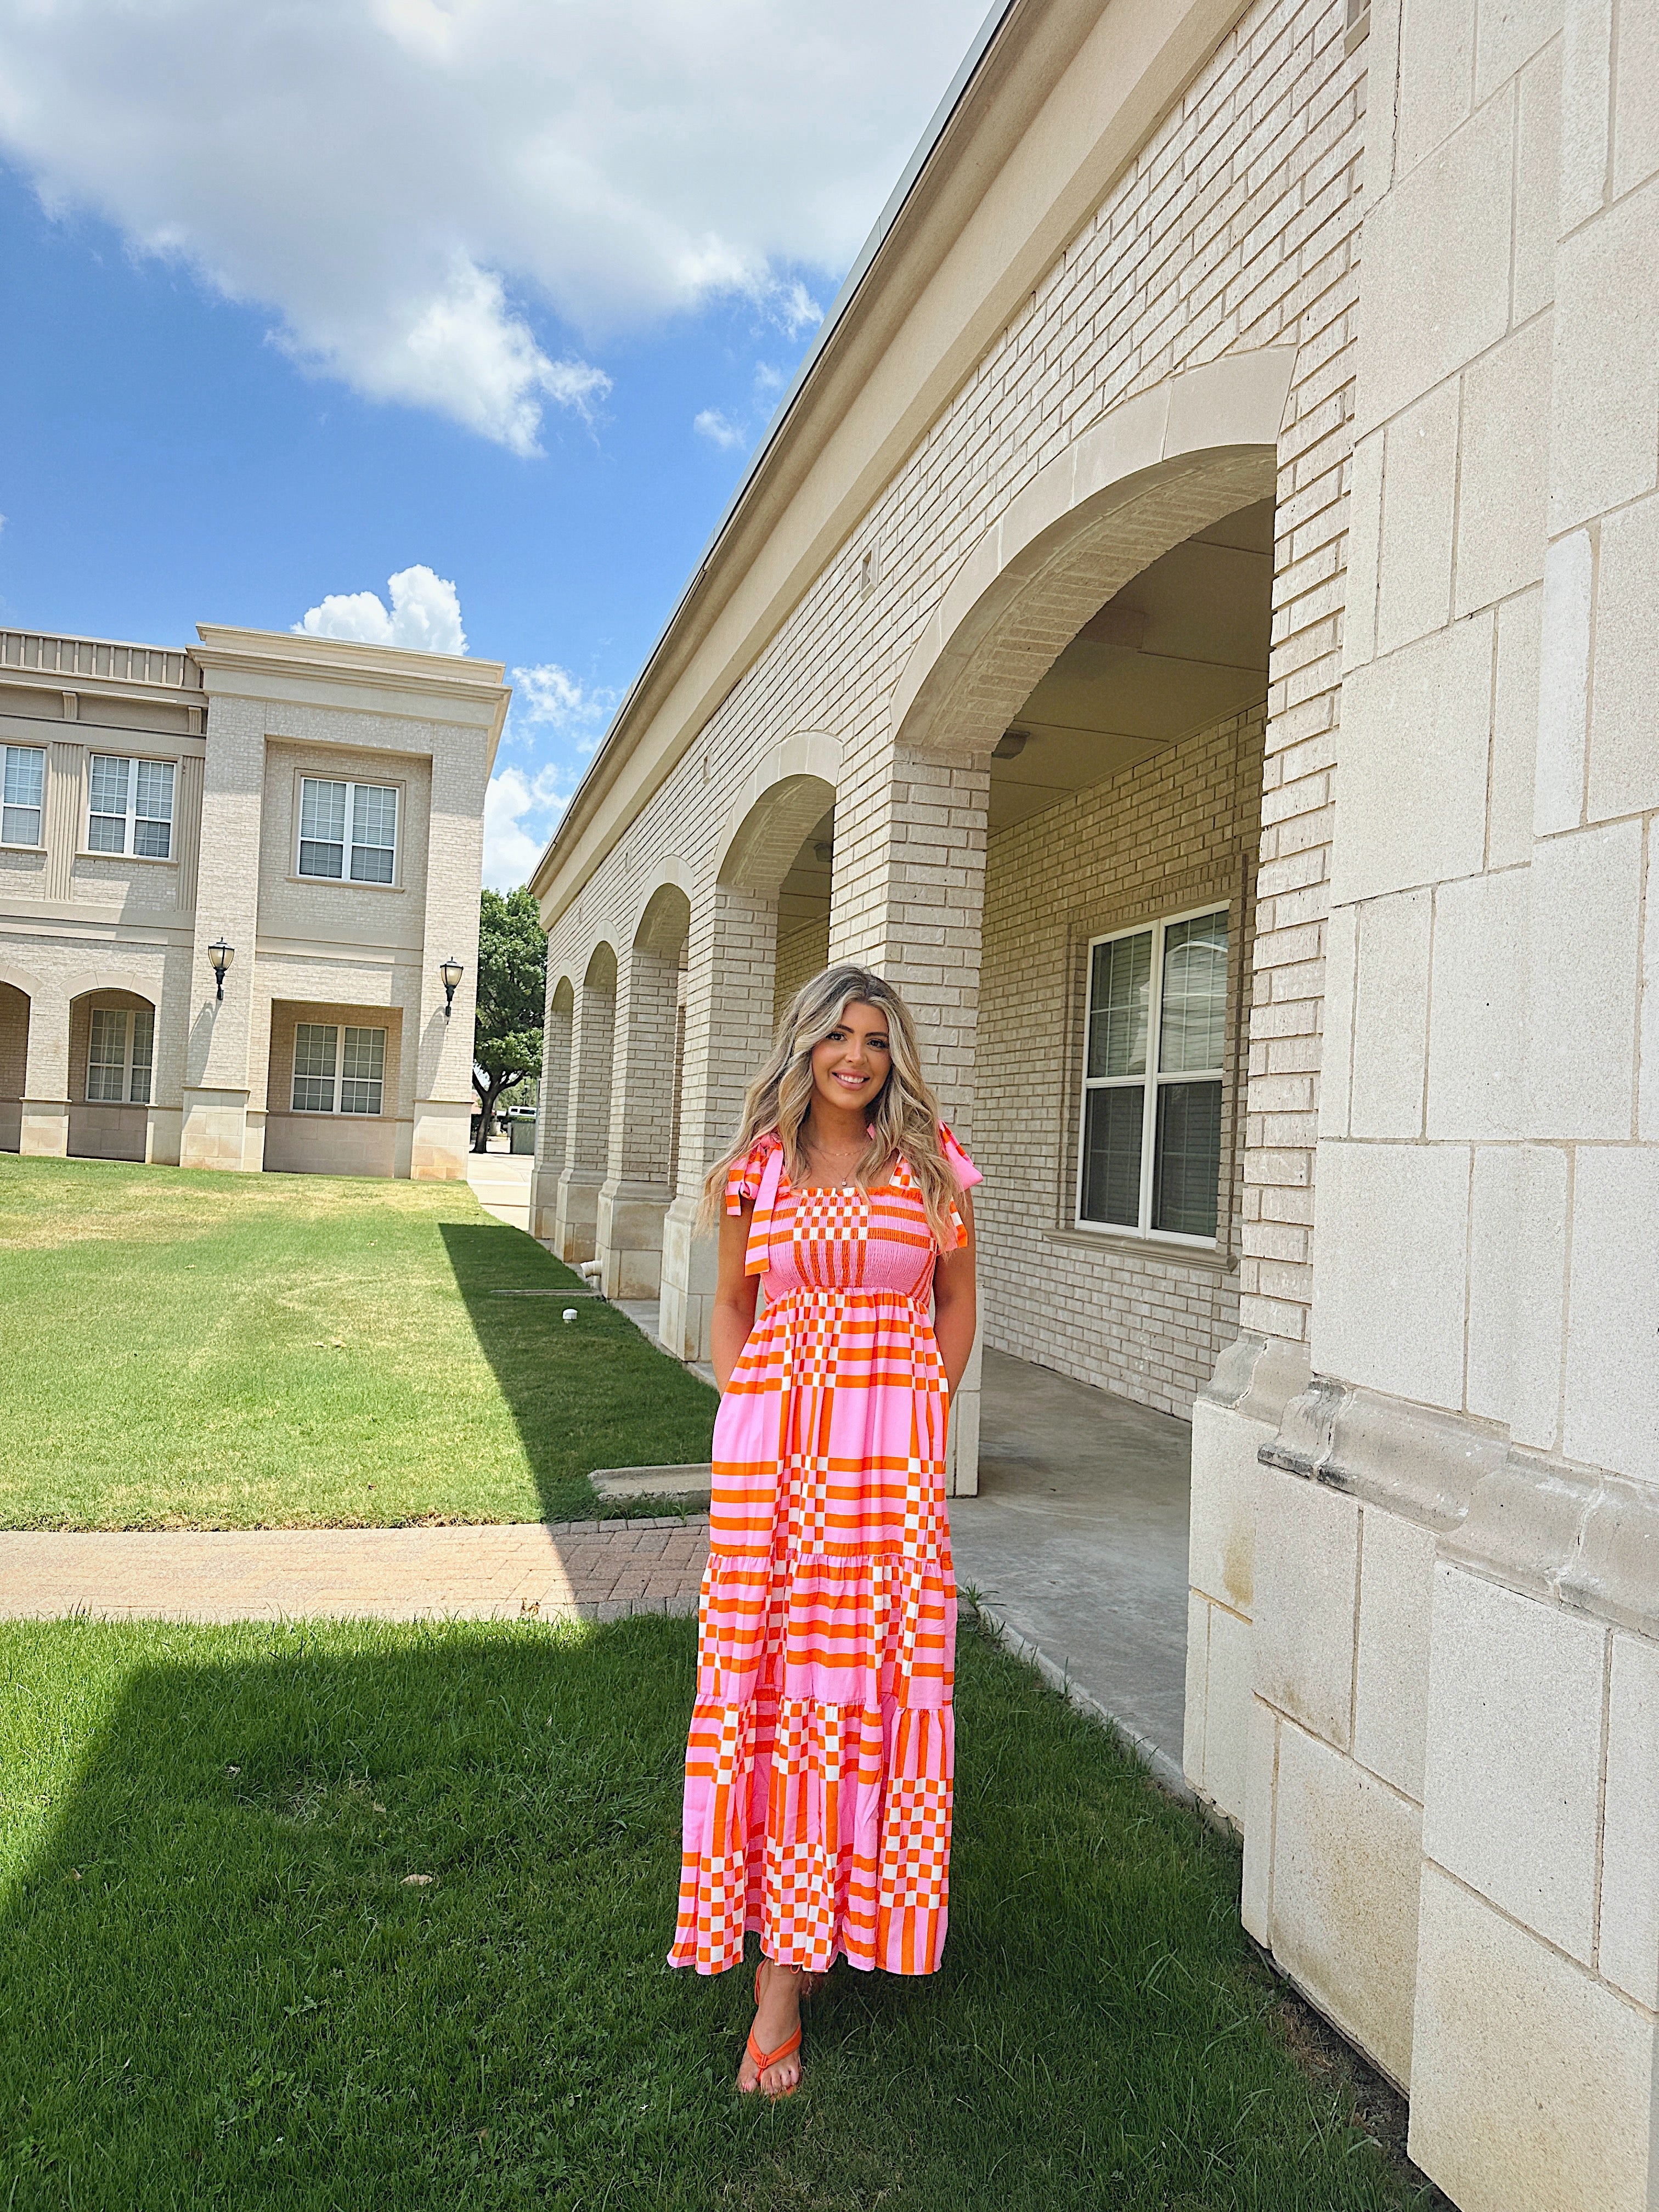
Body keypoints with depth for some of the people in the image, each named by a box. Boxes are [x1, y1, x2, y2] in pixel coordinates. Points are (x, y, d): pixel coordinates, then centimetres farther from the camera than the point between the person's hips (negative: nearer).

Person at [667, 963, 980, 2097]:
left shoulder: (932, 1163, 3)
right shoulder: (759, 1166, 7)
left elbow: (957, 1301, 11)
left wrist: (923, 1423, 4)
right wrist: (741, 1408, 4)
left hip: (890, 1449, -1)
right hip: (770, 1442, 1)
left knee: (867, 1665, 0)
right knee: (764, 1667, 0)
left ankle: (785, 1978, 12)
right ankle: (791, 1942, 17)